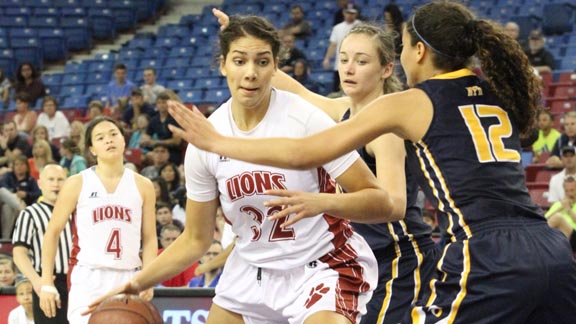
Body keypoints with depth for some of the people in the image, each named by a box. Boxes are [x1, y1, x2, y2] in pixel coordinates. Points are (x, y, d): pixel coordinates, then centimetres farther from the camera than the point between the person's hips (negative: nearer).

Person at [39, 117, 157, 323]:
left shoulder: (142, 186, 9)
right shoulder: (76, 184, 2)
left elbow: (149, 238, 9)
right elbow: (53, 232, 5)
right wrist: (47, 283, -1)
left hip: (128, 279, 3)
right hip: (88, 278, -3)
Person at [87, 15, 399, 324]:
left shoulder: (305, 119, -18)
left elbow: (382, 204, -19)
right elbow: (196, 239, 5)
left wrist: (320, 202, -37)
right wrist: (137, 283, -6)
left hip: (321, 267, -5)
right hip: (251, 273, 5)